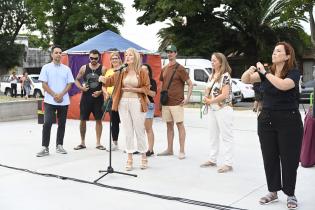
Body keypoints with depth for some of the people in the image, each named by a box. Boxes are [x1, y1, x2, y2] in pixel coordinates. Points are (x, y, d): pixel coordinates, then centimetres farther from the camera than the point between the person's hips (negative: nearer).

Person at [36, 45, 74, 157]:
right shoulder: (46, 67, 2)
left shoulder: (66, 69, 8)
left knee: (62, 124, 8)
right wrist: (54, 95, -12)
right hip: (50, 101, -3)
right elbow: (44, 85, -2)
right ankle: (45, 147, -4)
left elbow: (69, 84, 4)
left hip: (64, 101, 3)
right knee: (47, 123, -9)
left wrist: (61, 95, -11)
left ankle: (59, 146, 19)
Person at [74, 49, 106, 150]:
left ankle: (98, 143, 12)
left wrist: (100, 92, -16)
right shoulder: (84, 68, 4)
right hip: (85, 97, 2)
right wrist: (81, 87, -6)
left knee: (99, 120, 2)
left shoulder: (102, 69, -2)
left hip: (98, 98, -1)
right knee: (82, 120, 4)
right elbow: (77, 80, 13)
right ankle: (82, 142, 17)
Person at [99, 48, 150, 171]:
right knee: (127, 131, 7)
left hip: (136, 103, -3)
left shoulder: (142, 72, -1)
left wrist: (133, 89, -14)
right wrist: (103, 79, -19)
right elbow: (110, 80, 0)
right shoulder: (122, 72, 7)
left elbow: (146, 88, -3)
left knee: (139, 130, 4)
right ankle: (129, 159, 15)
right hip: (123, 103, 3)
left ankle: (143, 157, 19)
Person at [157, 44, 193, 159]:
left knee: (180, 125, -2)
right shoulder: (164, 69, 13)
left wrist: (187, 98, -14)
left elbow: (190, 84, -6)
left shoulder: (180, 68, -5)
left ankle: (182, 151, 2)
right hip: (166, 102, 6)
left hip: (177, 102, -6)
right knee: (169, 125, 12)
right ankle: (169, 149, 20)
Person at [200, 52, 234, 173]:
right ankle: (212, 159, 24)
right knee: (213, 136, 14)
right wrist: (206, 98, -5)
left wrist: (210, 100, -11)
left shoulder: (225, 76, -11)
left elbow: (224, 94, -19)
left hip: (223, 109, -8)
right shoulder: (212, 76, 13)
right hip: (212, 109, 8)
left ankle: (228, 163, -1)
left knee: (226, 136, -4)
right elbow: (207, 90, 17)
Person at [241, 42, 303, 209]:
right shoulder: (267, 72, 8)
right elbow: (245, 80, 3)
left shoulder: (294, 72, -8)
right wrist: (250, 71, -18)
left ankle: (290, 195, 16)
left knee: (289, 159, 3)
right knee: (269, 158, 10)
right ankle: (273, 192, 23)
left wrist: (265, 72, -23)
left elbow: (283, 85, -29)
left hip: (289, 121, -5)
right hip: (266, 120, 5)